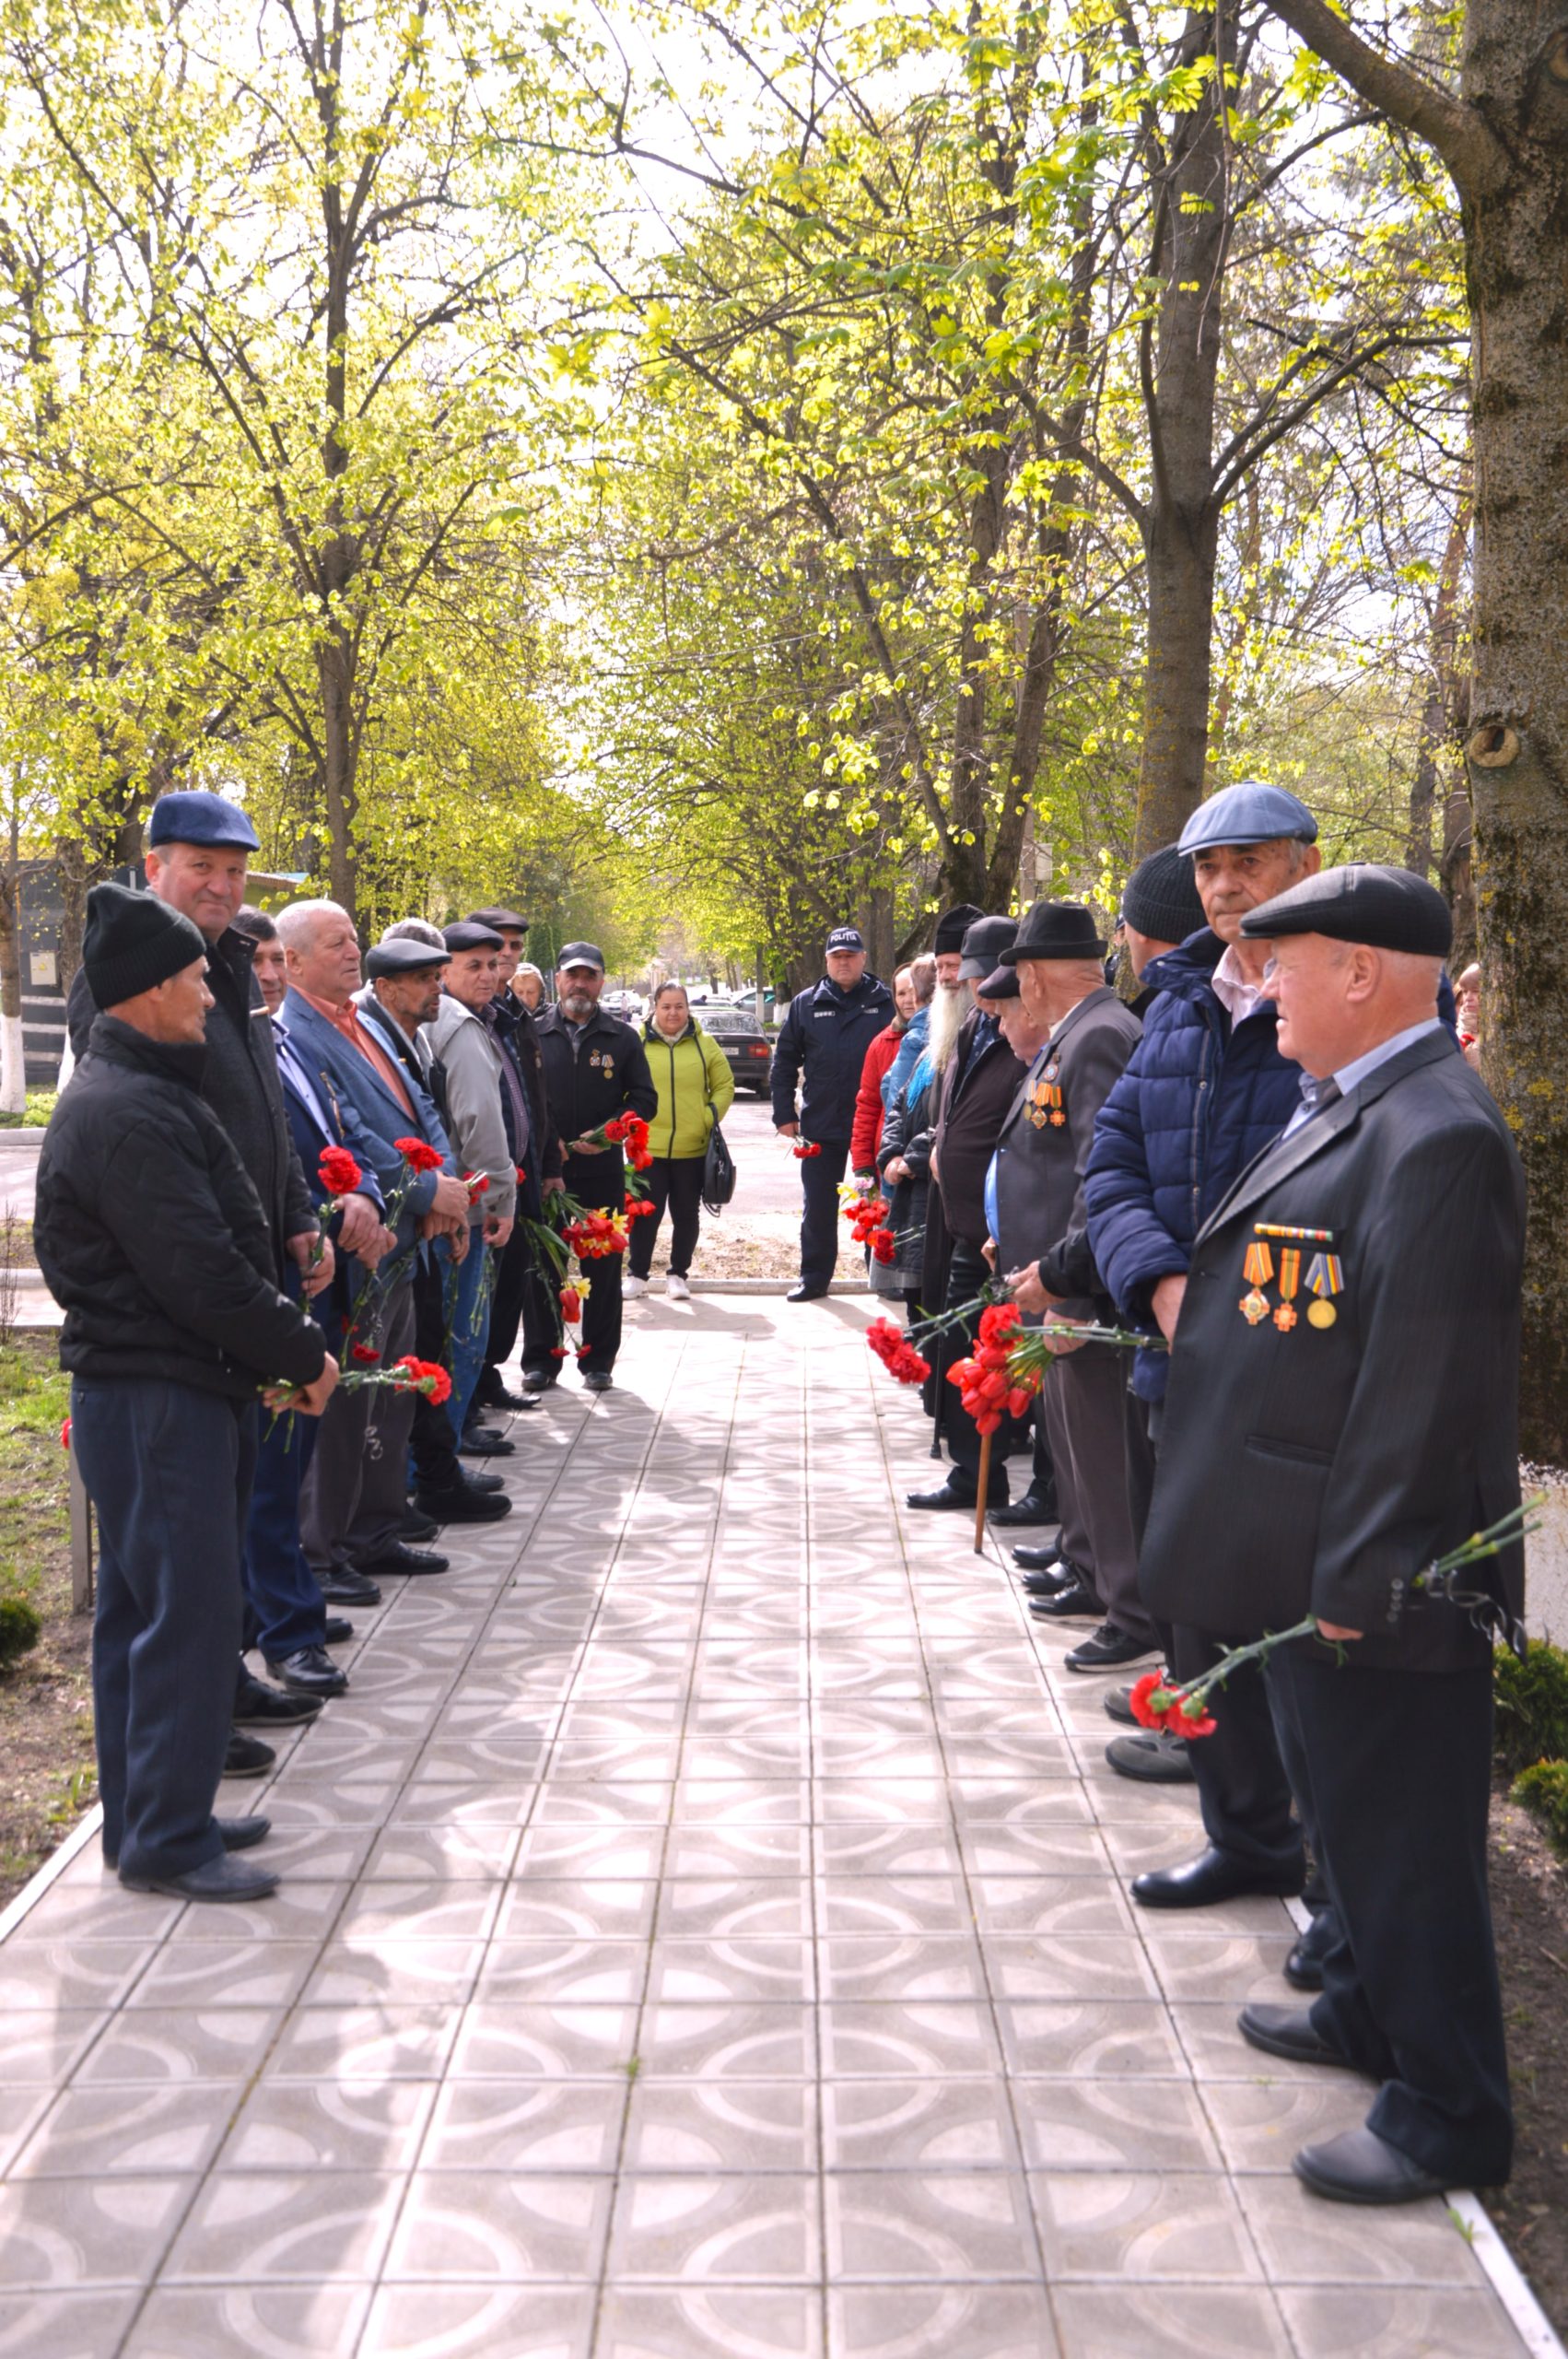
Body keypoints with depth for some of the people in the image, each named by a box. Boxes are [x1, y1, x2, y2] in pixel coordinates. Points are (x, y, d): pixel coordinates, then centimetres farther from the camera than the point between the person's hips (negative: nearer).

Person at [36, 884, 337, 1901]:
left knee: (147, 1609, 16)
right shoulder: (125, 1116, -19)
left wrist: (279, 1347, 9)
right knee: (187, 1612, -4)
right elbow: (201, 1274, -23)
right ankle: (167, 1838, 7)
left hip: (179, 1391, 11)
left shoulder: (143, 1093, 16)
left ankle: (152, 1816, 27)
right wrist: (300, 1352, -11)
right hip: (157, 1397, -11)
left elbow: (224, 1243, 17)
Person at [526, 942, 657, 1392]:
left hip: (603, 1171, 0)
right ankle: (540, 1359, 13)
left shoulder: (622, 1038, 7)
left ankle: (598, 1361, 15)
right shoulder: (534, 1034, 5)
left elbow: (645, 1099, 6)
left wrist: (606, 1133, -9)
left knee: (603, 1269, 5)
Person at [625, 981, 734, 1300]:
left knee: (686, 1214, 9)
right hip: (647, 1148, -1)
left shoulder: (704, 1045, 5)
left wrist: (710, 1118, -3)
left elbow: (725, 1086, 9)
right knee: (645, 1214, 1)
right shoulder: (639, 1044, 1)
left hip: (693, 1149, 2)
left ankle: (678, 1275, 21)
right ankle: (637, 1275, 14)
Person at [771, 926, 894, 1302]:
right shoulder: (806, 1004, 5)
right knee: (817, 1207, 8)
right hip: (820, 1126, 2)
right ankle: (814, 1276, 18)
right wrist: (784, 1114, 2)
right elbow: (784, 1062, 8)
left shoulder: (884, 1002, 0)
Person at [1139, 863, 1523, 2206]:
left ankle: (1448, 2117, 19)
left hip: (1381, 1582, -10)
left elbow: (1425, 1381, -25)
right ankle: (1367, 2010, 43)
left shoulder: (1438, 1138, -23)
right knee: (1346, 1806, 24)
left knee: (1399, 1831, 3)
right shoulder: (1347, 1112, 9)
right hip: (1314, 1554, 10)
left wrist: (1358, 1577, -22)